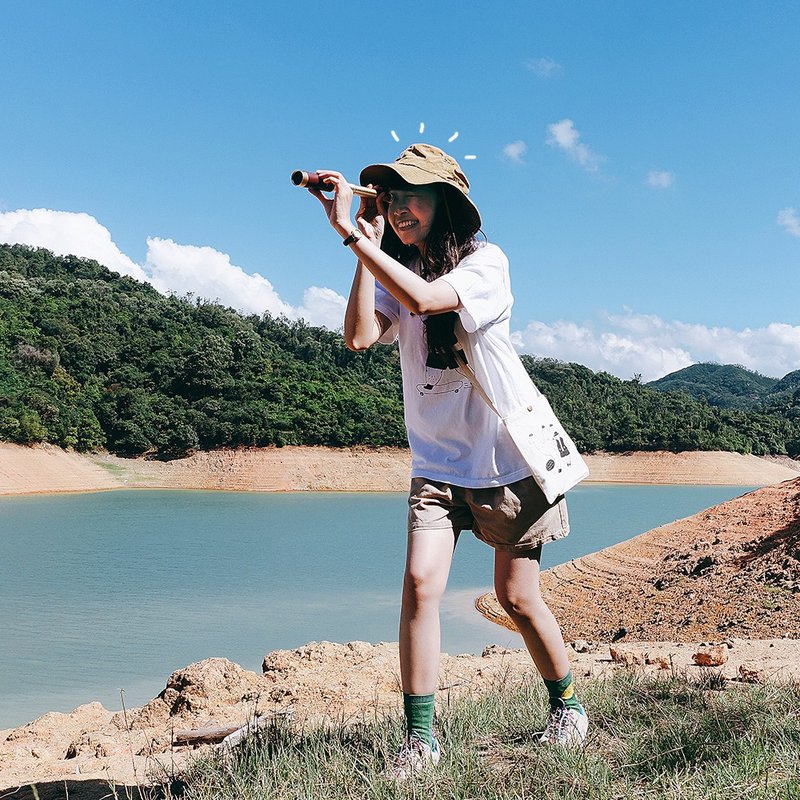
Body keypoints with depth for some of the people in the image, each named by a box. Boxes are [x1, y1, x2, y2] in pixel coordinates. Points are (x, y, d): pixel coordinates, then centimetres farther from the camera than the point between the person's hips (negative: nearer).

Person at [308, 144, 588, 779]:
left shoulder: (485, 261, -12)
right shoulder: (396, 272, 4)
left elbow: (424, 299, -32)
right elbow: (360, 337, -13)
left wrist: (352, 235, -30)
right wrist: (368, 246, -13)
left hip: (507, 455, -4)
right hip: (437, 461, 4)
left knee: (517, 596, 5)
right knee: (420, 583, -13)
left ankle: (567, 706, 29)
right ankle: (421, 737, -4)